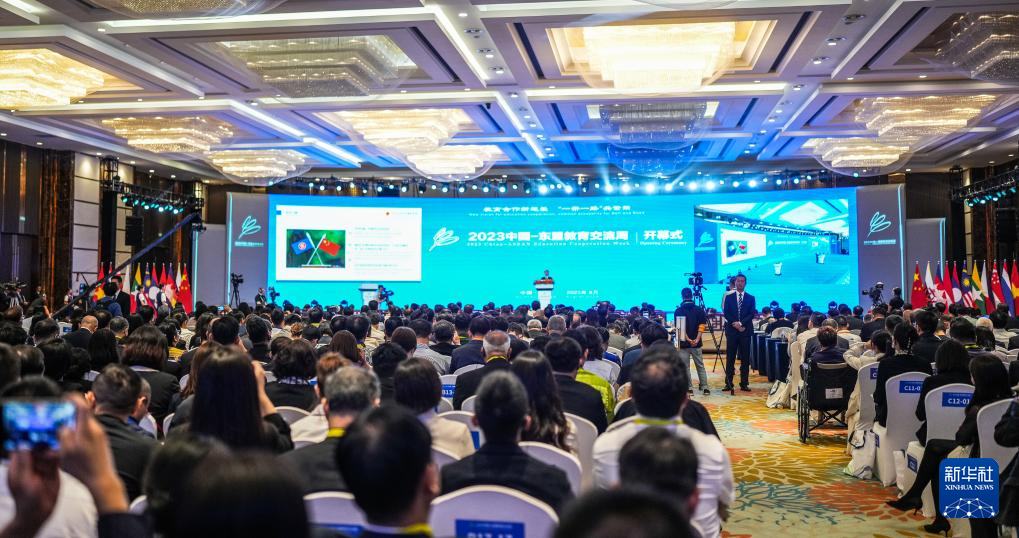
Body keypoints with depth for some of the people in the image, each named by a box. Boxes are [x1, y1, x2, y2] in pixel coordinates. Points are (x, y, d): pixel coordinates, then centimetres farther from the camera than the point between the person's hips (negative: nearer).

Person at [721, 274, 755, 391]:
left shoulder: (750, 298, 8)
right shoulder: (729, 297, 9)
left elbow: (752, 314, -1)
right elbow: (726, 313, 1)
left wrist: (741, 323, -13)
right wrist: (735, 324, -11)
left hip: (745, 331, 0)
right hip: (731, 331, 0)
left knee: (745, 358, 2)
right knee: (730, 358, 0)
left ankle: (744, 384, 6)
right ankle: (728, 384, 3)